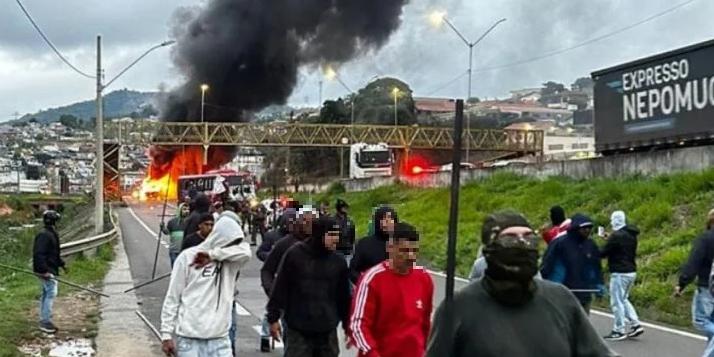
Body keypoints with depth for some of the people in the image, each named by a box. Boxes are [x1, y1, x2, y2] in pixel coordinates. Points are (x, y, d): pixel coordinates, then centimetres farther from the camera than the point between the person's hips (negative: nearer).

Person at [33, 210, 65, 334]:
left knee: (45, 294, 14)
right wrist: (44, 270, -28)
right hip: (45, 270, -11)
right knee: (51, 293, -11)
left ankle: (44, 321, 22)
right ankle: (46, 321, -8)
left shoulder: (52, 234, 15)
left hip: (49, 269, 11)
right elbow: (38, 254, -25)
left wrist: (61, 264, 24)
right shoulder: (44, 235, -18)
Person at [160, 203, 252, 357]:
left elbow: (245, 252, -17)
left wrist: (213, 254, -17)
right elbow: (172, 298, -1)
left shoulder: (230, 261, 6)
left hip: (219, 338, 3)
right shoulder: (188, 257, -3)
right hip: (190, 338, -3)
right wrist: (166, 334, -4)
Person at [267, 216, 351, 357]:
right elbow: (280, 289, -1)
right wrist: (273, 318, -1)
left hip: (328, 331, 3)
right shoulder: (295, 255, -5)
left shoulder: (338, 261, 3)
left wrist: (347, 325, 15)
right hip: (297, 330, -3)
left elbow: (343, 296, 11)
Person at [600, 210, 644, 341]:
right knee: (623, 299, 20)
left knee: (617, 302, -1)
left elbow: (603, 253, -17)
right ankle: (635, 324, 14)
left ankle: (619, 331, 3)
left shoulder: (616, 236, -17)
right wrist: (609, 240, 14)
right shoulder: (631, 235, 11)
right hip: (631, 271, 9)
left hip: (620, 273, -9)